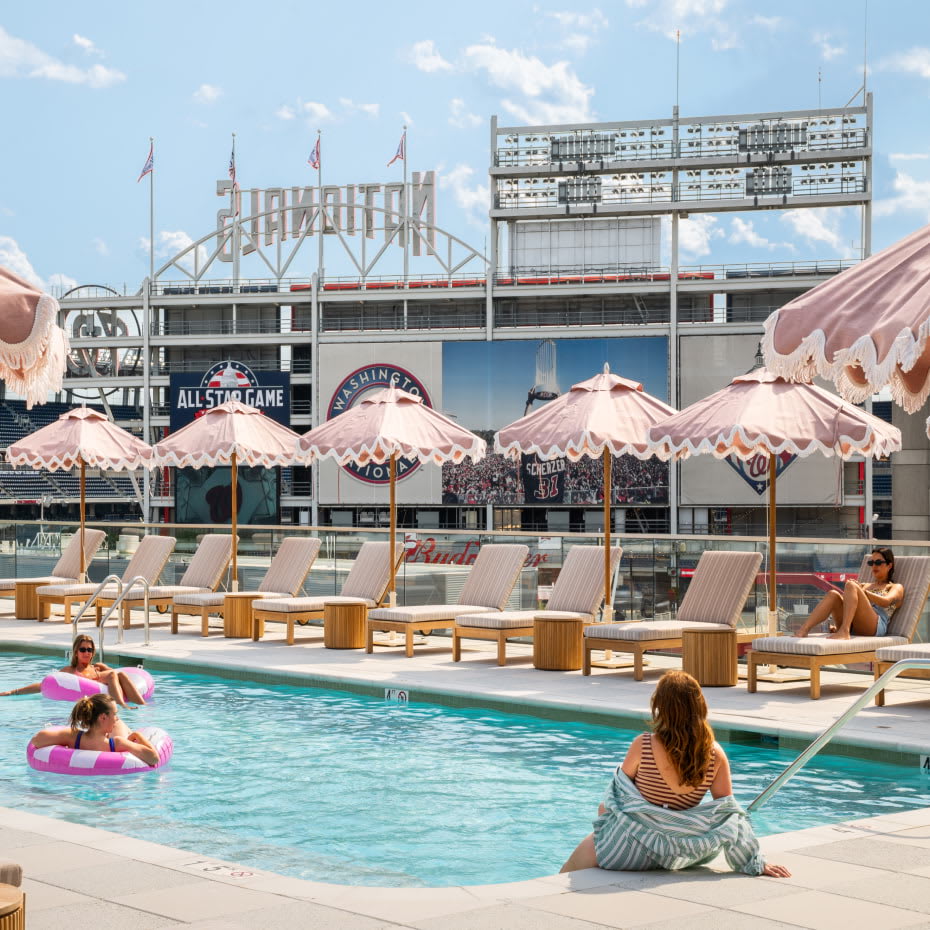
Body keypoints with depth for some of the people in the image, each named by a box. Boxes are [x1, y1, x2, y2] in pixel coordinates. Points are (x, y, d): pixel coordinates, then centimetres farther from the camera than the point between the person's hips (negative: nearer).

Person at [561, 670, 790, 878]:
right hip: (673, 852, 5)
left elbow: (620, 786, -6)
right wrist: (756, 864, -7)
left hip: (629, 850, -5)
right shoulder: (715, 755, -14)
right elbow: (729, 816, -13)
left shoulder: (643, 745, -23)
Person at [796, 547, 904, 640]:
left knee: (850, 585, -25)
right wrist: (836, 626, 7)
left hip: (875, 628, -5)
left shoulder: (896, 587, 21)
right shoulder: (865, 585, 38)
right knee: (833, 594, -22)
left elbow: (886, 602, -3)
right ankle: (803, 631, -42)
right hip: (853, 629, 5)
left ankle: (844, 631, -47)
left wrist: (861, 591, -15)